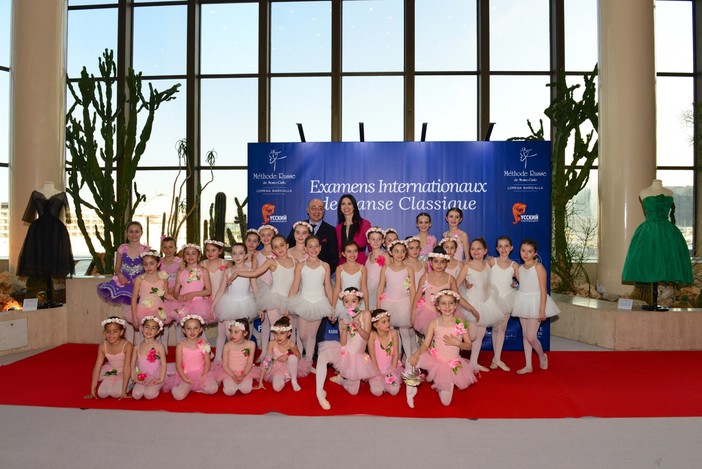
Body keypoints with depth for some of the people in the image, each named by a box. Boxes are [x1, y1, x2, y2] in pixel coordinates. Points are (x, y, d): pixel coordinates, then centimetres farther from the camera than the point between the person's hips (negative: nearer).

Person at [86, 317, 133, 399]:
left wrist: (124, 390, -27)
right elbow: (97, 368, -10)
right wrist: (92, 390, -9)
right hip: (110, 372, 4)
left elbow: (126, 369, -26)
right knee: (102, 394, -11)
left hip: (124, 374, -4)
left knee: (116, 393, -24)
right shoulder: (102, 347, -15)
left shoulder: (127, 346, -27)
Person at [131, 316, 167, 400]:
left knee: (149, 394, -25)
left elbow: (163, 364, -7)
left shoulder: (159, 346, -9)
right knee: (136, 395, -17)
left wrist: (161, 379, -14)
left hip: (155, 378, -4)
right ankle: (144, 387, 13)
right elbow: (133, 364, 9)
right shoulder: (137, 347, 3)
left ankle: (156, 387, 7)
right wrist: (133, 377, -3)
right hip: (141, 378, 4)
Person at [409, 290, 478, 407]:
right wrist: (417, 353, -29)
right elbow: (425, 345, -9)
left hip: (452, 364, 0)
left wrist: (457, 343, -20)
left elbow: (468, 345, 0)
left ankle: (441, 386, 35)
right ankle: (410, 391, -3)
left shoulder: (461, 324, -6)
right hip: (434, 359, 0)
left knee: (446, 402, 0)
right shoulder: (434, 324, -7)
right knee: (412, 360, -28)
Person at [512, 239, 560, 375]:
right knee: (525, 335, 10)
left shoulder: (538, 267, -12)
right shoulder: (519, 268, 6)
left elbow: (543, 290, -14)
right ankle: (528, 365, 19)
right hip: (523, 303, 6)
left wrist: (542, 310, -17)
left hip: (535, 302, -6)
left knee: (531, 336, -7)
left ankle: (542, 356, 23)